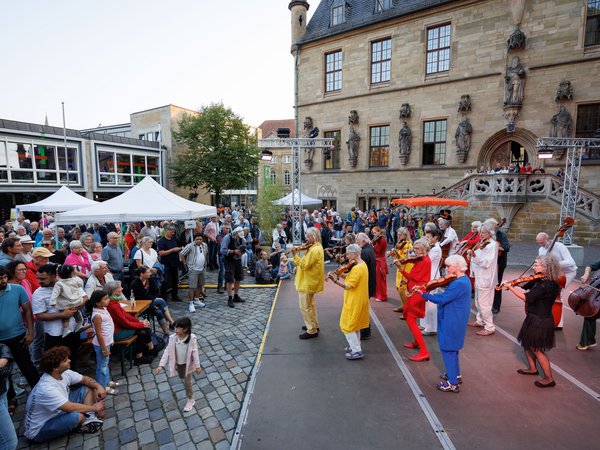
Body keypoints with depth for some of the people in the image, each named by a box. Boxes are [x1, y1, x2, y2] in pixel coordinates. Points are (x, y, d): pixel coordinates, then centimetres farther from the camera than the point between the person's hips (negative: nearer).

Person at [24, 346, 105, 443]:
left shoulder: (64, 373, -10)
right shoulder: (46, 388, -33)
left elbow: (85, 379, 5)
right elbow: (71, 408, -33)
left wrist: (98, 387, -14)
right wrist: (94, 408, -19)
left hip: (57, 413, 8)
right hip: (39, 430, -8)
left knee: (87, 389, 1)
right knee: (77, 416, -33)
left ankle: (90, 418, -9)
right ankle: (88, 418, 1)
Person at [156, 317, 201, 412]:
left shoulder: (192, 338, -29)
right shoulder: (173, 338, -21)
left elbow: (194, 352, -21)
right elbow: (167, 351, -14)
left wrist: (197, 366, -16)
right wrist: (161, 365, -18)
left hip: (187, 364, -4)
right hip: (178, 363, 5)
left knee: (187, 382, 6)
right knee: (182, 377, 30)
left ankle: (190, 400, 29)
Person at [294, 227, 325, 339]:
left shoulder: (315, 250, -25)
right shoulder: (315, 247, 8)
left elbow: (304, 265, -27)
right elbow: (306, 263, 12)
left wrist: (295, 255, -26)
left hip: (307, 282, -11)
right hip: (309, 281, 11)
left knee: (305, 307, 0)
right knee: (310, 304, 22)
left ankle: (312, 331, 10)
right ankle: (314, 325, 36)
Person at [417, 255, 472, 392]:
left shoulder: (459, 284, -26)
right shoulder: (463, 279, 7)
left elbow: (442, 299, -25)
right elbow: (446, 295, 8)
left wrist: (424, 294, -16)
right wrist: (428, 293, -1)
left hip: (451, 322, -10)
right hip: (455, 321, 10)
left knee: (447, 349, 2)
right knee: (451, 348, 24)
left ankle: (453, 383, 12)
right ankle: (456, 374, 39)